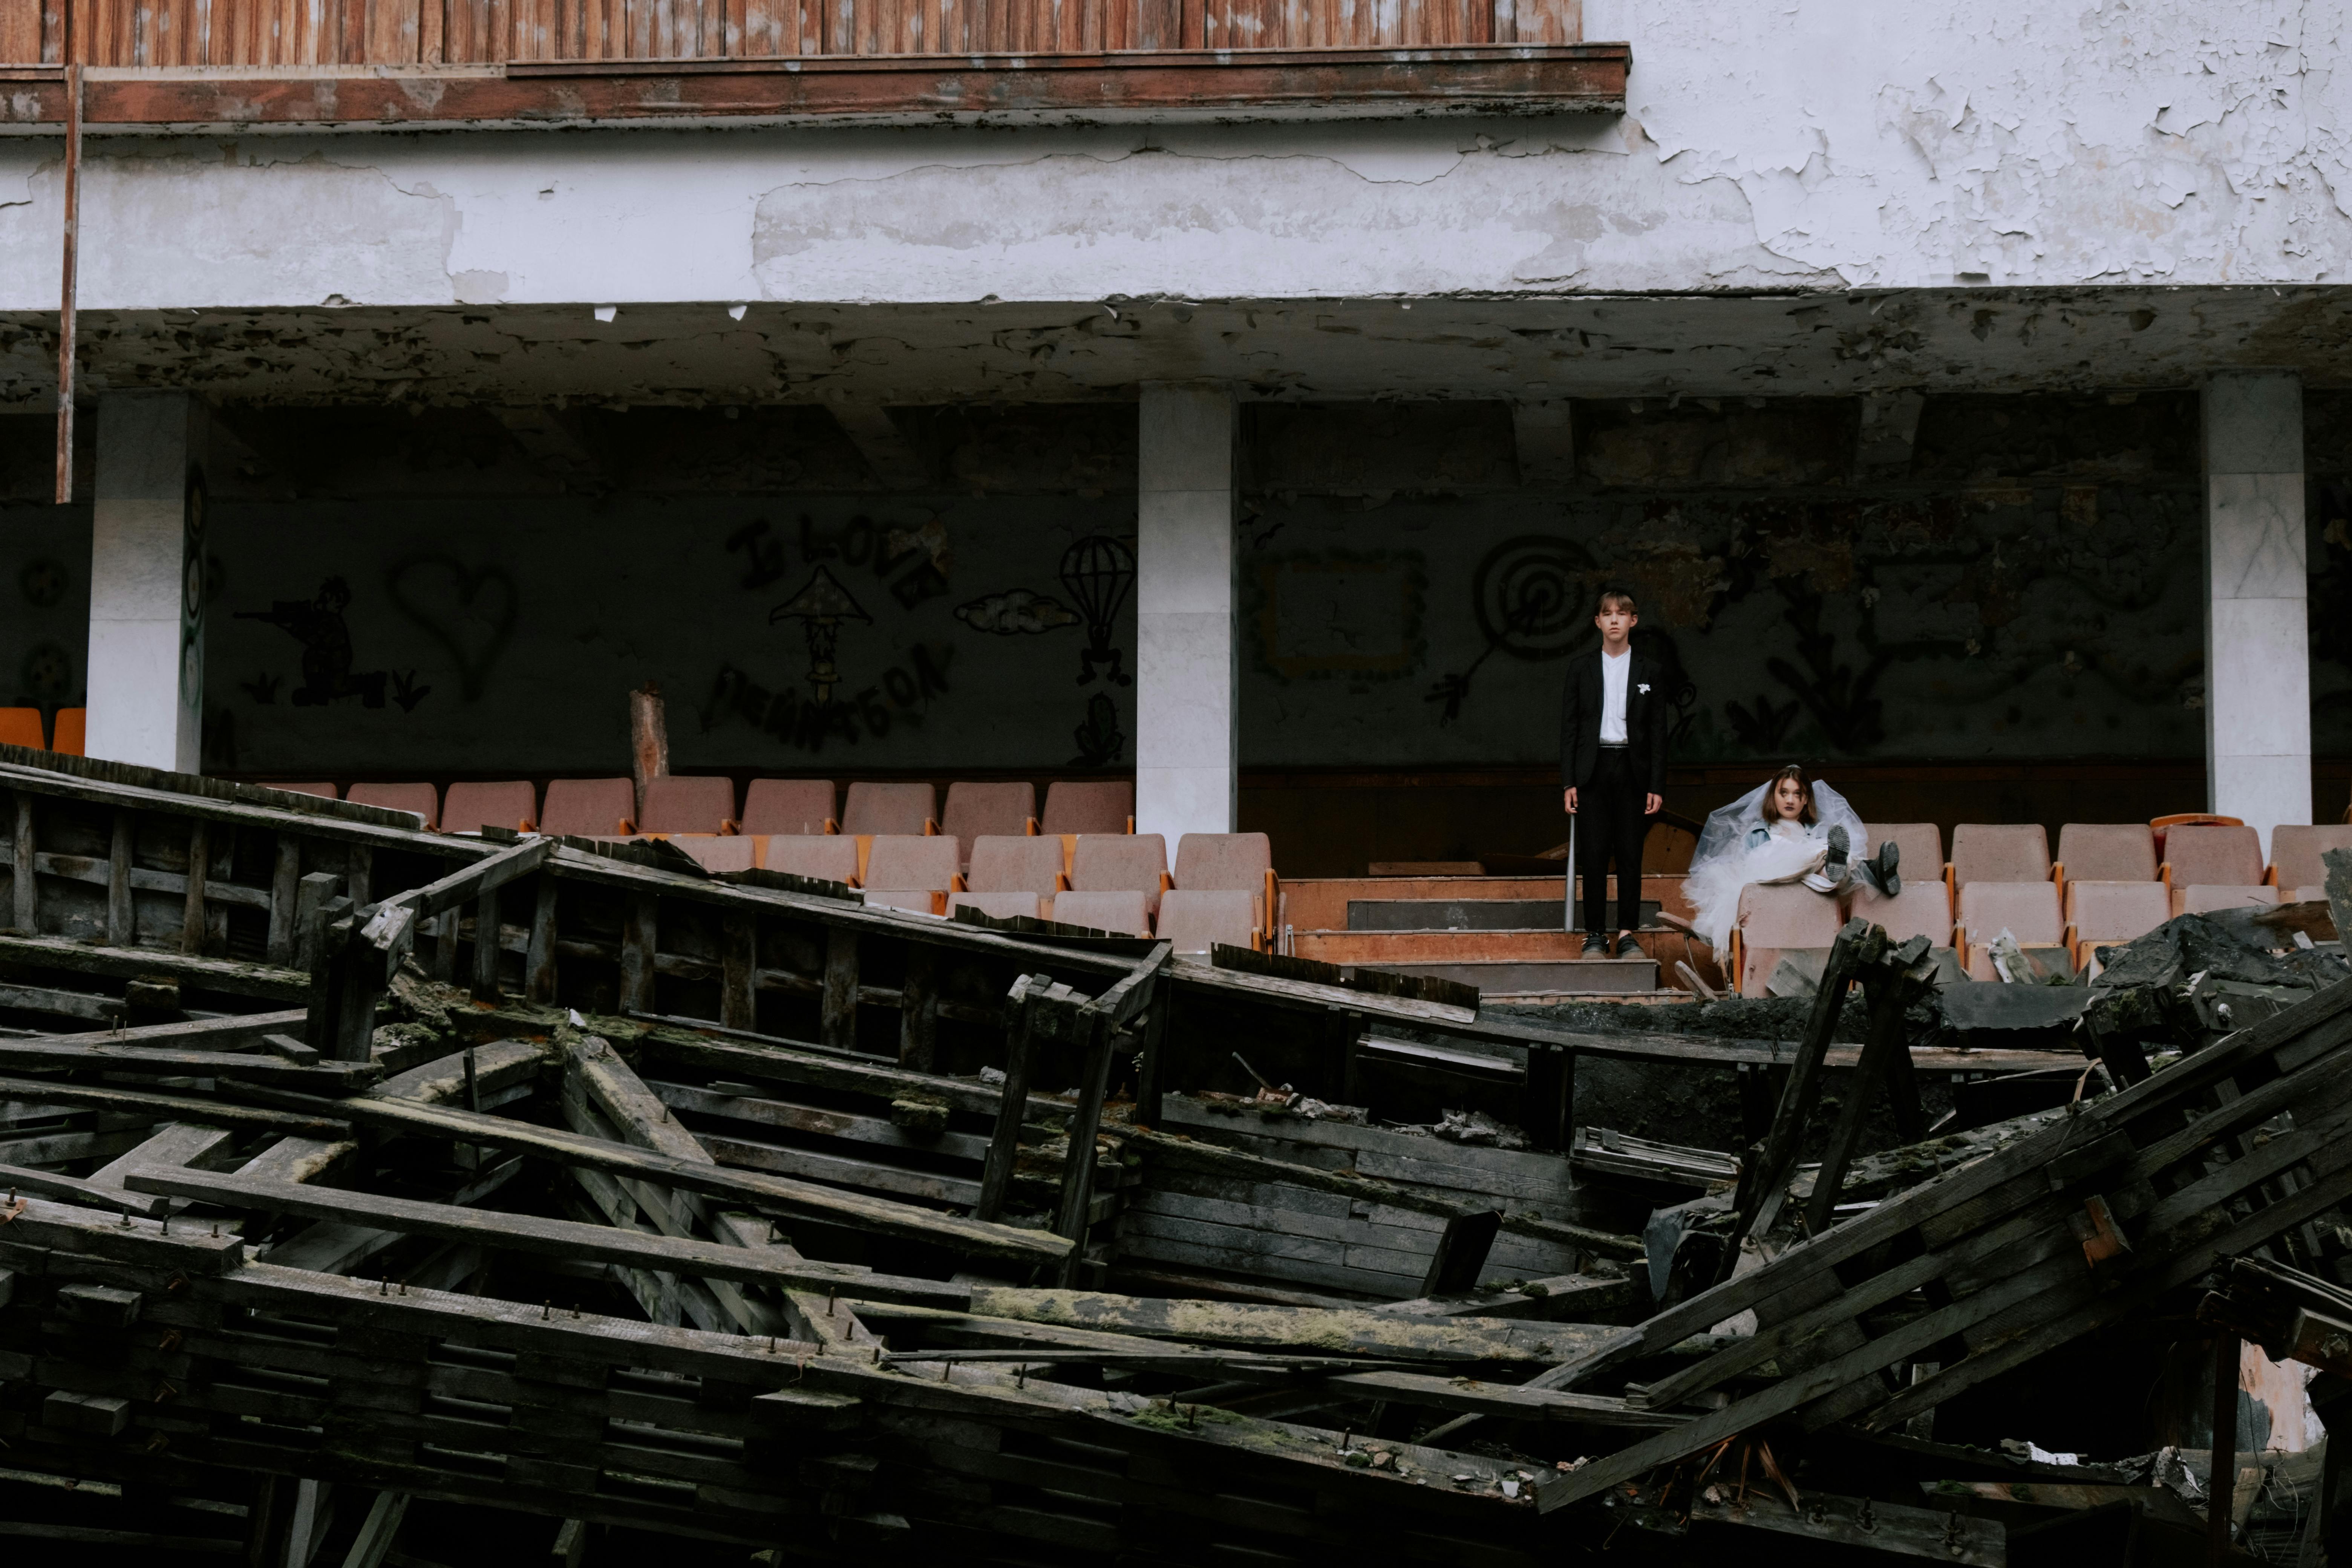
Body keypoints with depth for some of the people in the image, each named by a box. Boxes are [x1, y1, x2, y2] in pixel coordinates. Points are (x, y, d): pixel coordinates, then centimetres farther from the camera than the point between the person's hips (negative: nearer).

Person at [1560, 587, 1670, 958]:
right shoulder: (1581, 668, 7)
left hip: (1632, 770, 0)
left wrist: (1657, 785, -1)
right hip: (1593, 770, 0)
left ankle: (1628, 934, 6)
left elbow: (1658, 732, 6)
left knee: (1630, 854, 0)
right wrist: (1568, 782, -2)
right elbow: (1569, 727, 6)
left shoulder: (1650, 672, 7)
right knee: (1593, 854, -3)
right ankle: (1595, 934, 3)